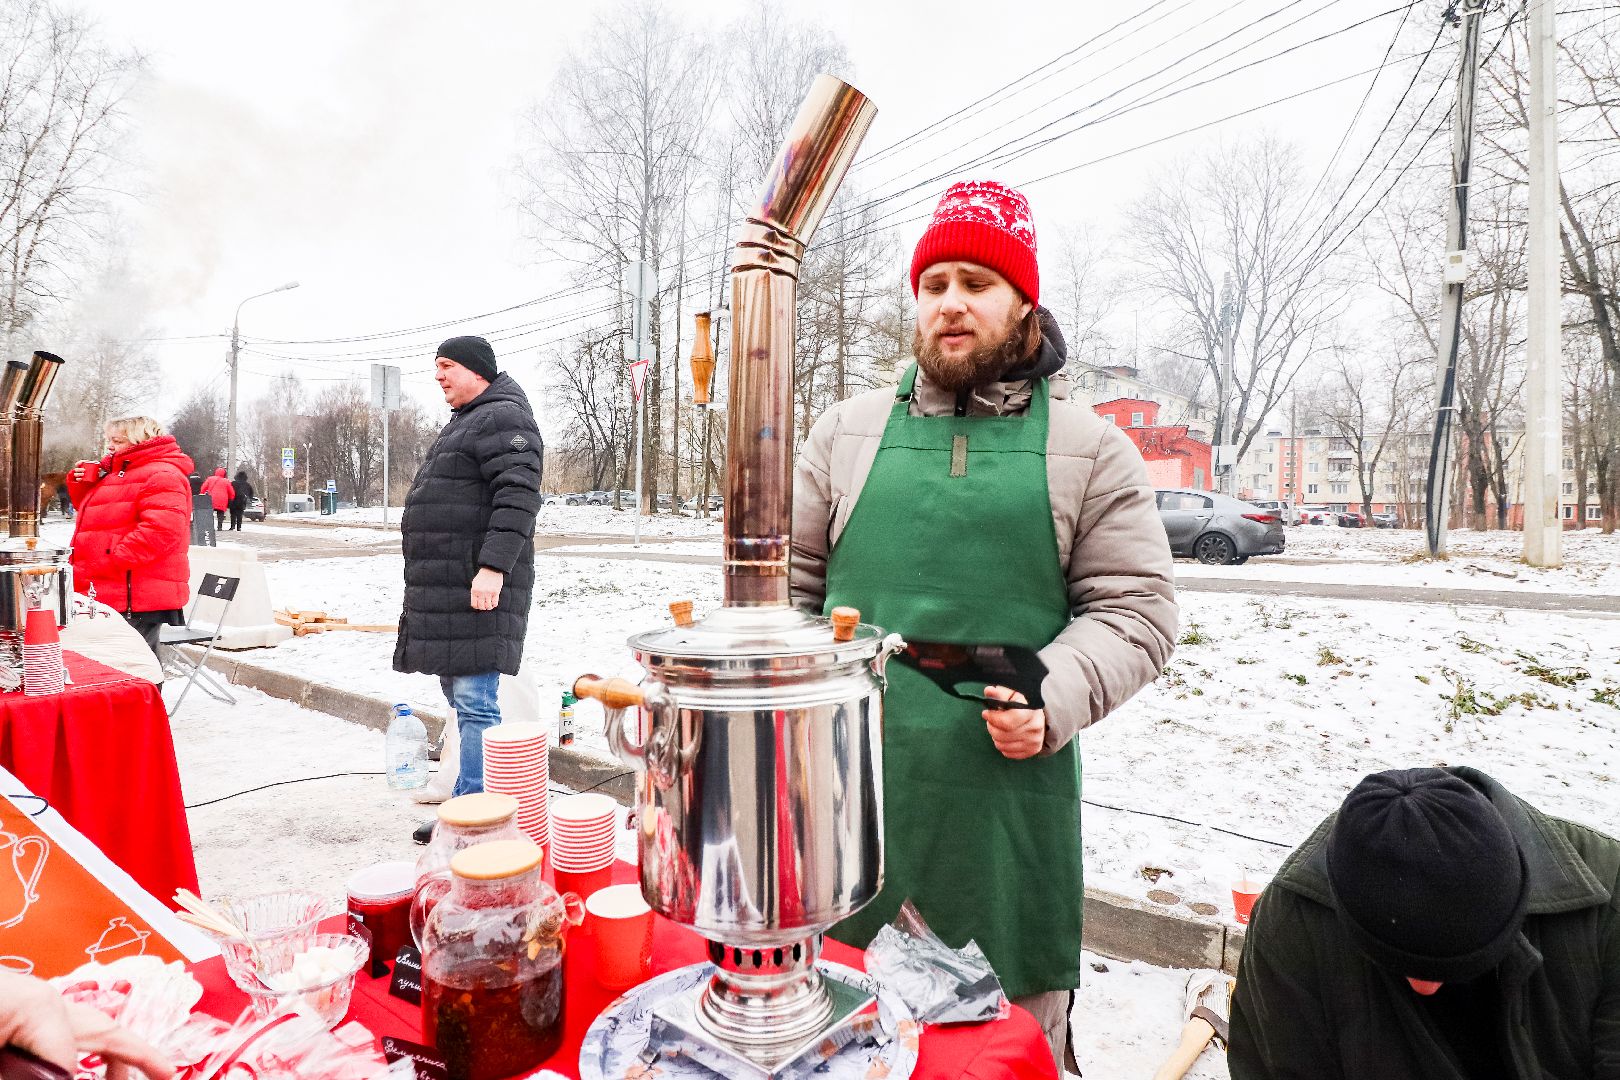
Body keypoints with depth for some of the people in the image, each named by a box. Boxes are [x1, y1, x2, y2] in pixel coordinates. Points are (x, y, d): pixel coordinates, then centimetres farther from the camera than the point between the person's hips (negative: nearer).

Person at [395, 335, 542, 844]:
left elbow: (518, 497, -21)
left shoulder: (503, 418, -9)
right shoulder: (467, 421, 25)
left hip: (478, 586, -11)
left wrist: (493, 567, -29)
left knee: (475, 702, -9)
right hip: (448, 586, 11)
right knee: (460, 695, 15)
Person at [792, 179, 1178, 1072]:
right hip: (852, 793, 2)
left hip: (1010, 791, -1)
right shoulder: (847, 432, 8)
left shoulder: (1089, 448, 4)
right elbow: (790, 583, 12)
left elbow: (1135, 609, 2)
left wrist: (1053, 704, -14)